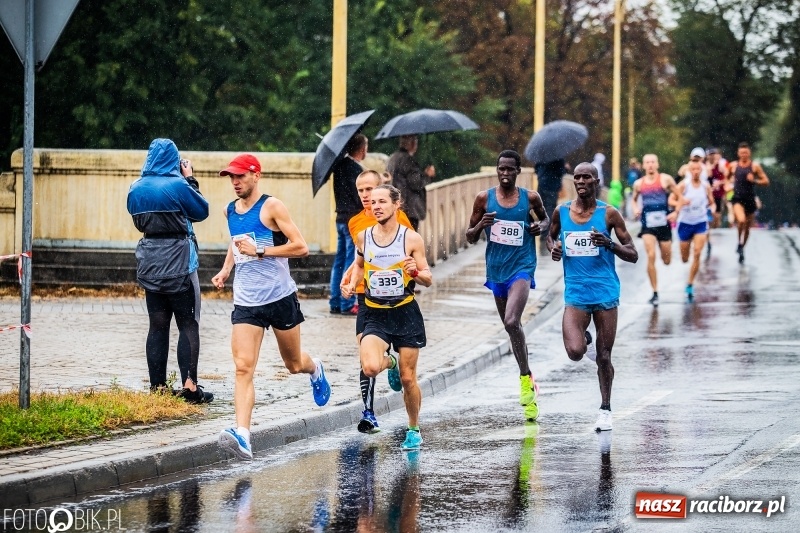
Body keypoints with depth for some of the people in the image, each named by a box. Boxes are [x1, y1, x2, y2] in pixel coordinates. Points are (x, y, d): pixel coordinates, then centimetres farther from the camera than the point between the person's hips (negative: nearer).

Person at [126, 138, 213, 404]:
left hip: (150, 263, 5)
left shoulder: (136, 189, 4)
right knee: (188, 325, 0)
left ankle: (157, 386, 8)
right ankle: (189, 385, -7)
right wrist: (190, 180, 9)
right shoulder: (178, 185, -12)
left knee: (157, 326, 9)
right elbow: (202, 211, 0)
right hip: (178, 262, -5)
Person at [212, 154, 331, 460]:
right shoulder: (230, 211, 10)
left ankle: (315, 370, 52)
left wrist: (261, 251, -21)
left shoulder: (271, 207, -9)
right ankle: (242, 436, -26)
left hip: (280, 297, -4)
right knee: (243, 368, -15)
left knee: (294, 364, 14)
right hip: (245, 302, 4)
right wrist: (226, 270, 13)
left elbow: (300, 247, -13)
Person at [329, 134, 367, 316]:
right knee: (352, 263, -4)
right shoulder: (356, 169, -16)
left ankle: (335, 303, 16)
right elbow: (362, 198, -19)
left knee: (339, 261, 12)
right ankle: (347, 304, -3)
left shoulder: (340, 165, 9)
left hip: (341, 218, 9)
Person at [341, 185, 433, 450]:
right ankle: (389, 362, 15)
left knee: (408, 379, 3)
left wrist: (415, 272, -23)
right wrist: (351, 284, 3)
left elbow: (428, 279, -1)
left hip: (405, 312, -2)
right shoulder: (363, 237, 1)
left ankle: (414, 430, 25)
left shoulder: (411, 239, -6)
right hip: (375, 316, 2)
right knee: (370, 367, -23)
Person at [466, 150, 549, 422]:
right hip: (496, 269, 3)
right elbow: (470, 238, 5)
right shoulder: (484, 198, 0)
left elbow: (545, 218, 19)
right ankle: (528, 387, 28)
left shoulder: (530, 198, -1)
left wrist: (542, 226, -4)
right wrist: (480, 225, -16)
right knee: (511, 327, 14)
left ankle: (526, 379, -15)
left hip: (522, 268, -3)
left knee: (512, 321, -25)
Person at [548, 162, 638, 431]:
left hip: (605, 293, -1)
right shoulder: (561, 212, 4)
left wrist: (609, 244, -19)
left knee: (603, 357, 3)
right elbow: (551, 236, 25)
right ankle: (585, 339, 21)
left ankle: (605, 409, 22)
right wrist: (553, 248, 1)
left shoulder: (609, 214, -3)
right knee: (575, 352, -17)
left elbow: (633, 255, -1)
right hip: (575, 295, 1)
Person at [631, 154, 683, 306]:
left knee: (666, 261, 10)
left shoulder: (665, 179, -3)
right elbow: (634, 199, 21)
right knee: (651, 257, -16)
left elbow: (679, 197, 3)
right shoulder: (638, 184, 4)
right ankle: (655, 293, -9)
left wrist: (676, 212, -10)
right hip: (648, 225, 0)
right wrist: (636, 209, 1)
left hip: (663, 223, 0)